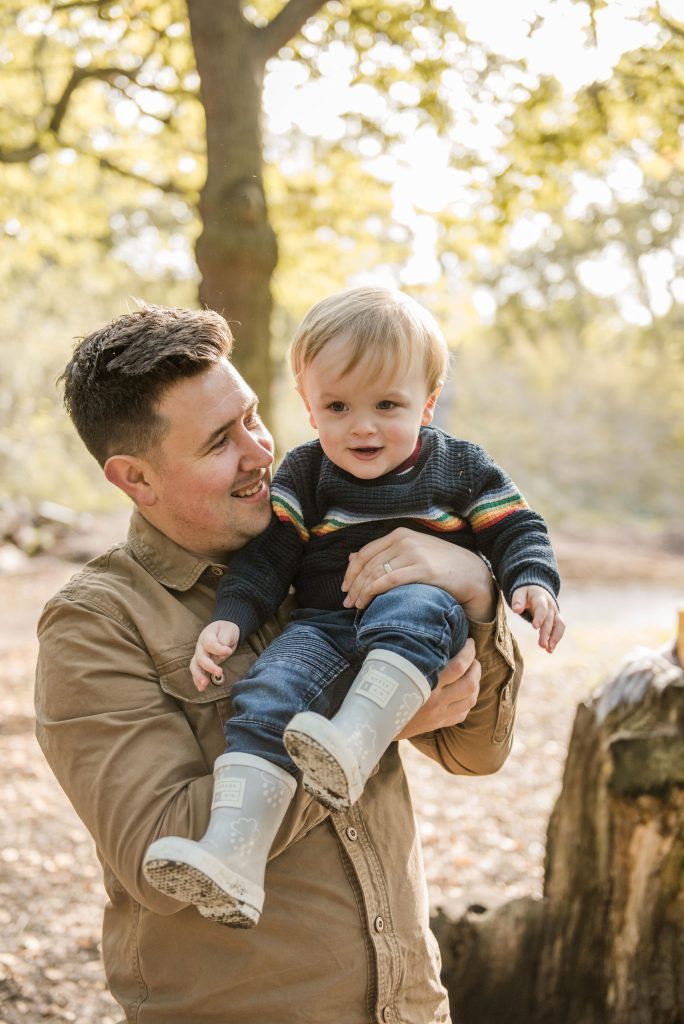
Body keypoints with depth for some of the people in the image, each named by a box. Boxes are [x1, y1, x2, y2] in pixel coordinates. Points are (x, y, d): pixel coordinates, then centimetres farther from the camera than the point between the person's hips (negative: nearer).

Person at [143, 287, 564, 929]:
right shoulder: (304, 475, 10)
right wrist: (228, 619, -8)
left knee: (410, 610, -38)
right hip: (328, 627, 1)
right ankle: (231, 859, -41)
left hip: (430, 618, -1)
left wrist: (533, 585, -10)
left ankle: (354, 743, -56)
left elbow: (515, 529, 11)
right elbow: (267, 552, 7)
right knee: (266, 698, -28)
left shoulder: (459, 467, 9)